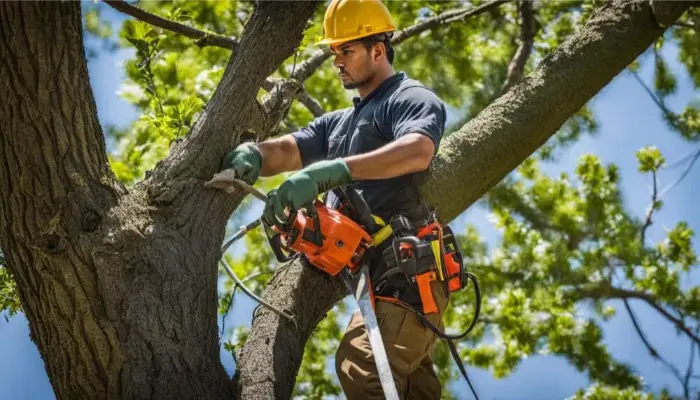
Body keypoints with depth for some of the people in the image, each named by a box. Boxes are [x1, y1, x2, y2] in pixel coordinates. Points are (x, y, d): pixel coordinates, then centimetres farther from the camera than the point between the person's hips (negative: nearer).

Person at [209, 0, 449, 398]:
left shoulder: (411, 99, -4)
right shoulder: (339, 123, 24)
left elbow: (418, 150, -27)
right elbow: (286, 150, 8)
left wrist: (329, 172, -36)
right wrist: (251, 153, -17)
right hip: (382, 275, 10)